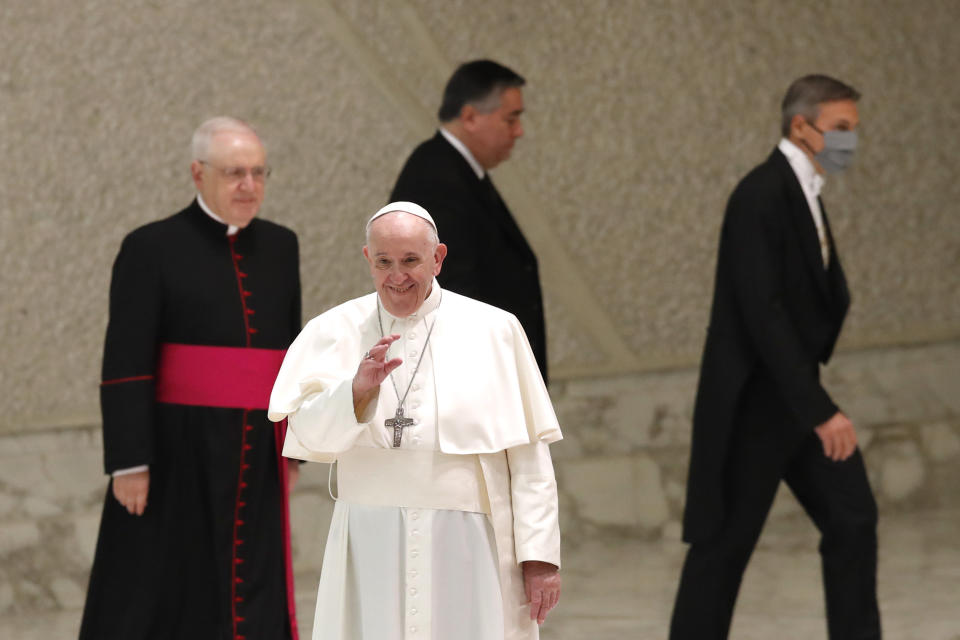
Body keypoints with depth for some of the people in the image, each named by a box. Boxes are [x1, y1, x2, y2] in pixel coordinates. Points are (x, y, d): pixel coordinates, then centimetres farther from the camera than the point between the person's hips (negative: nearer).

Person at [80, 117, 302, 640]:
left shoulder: (279, 247, 10)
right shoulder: (152, 249, -6)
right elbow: (124, 366, -9)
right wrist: (129, 462, -14)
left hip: (253, 458, 4)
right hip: (177, 457, -4)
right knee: (154, 596, 4)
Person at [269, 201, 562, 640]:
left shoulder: (492, 331, 3)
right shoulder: (335, 332, 5)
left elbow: (528, 454, 0)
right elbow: (307, 436, -6)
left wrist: (540, 553, -6)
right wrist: (358, 389, -24)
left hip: (469, 549, -1)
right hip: (371, 550, 1)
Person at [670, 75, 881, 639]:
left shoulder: (804, 193, 11)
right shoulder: (761, 196, -19)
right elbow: (764, 315, -25)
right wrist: (821, 411, -28)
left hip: (796, 392, 9)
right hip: (753, 400, -9)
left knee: (853, 519, 1)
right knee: (727, 541, -1)